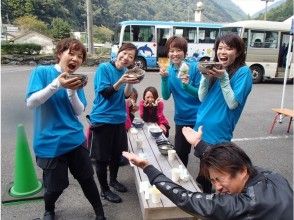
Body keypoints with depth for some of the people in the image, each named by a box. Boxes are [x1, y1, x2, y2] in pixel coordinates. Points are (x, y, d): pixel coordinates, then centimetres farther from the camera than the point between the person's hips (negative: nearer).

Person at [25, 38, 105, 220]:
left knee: (87, 178, 12)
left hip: (75, 139, 4)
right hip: (50, 142, -3)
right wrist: (57, 84, -27)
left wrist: (72, 91, -19)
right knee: (56, 185, 9)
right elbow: (31, 103, -17)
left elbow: (79, 112, -2)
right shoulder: (42, 72, -6)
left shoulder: (76, 81, 5)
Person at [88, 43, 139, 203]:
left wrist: (130, 83, -18)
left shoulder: (126, 72, 6)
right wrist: (120, 81, -31)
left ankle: (113, 180, 42)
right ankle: (104, 190, 23)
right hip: (102, 119, -6)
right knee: (102, 157, 5)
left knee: (117, 153, 18)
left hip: (119, 119, 6)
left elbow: (126, 95, 0)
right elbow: (105, 92, -17)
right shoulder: (104, 68, -12)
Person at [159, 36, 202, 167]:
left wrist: (186, 86, -29)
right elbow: (166, 96, -6)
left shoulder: (194, 67, -14)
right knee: (179, 154, 18)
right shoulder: (169, 70, -1)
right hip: (182, 119, 4)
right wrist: (164, 78, -21)